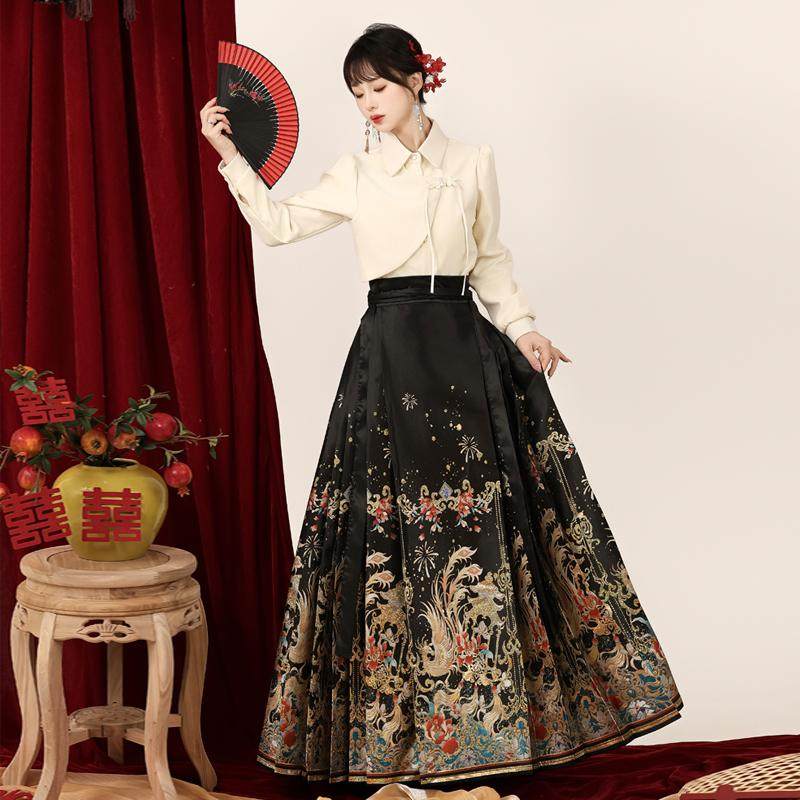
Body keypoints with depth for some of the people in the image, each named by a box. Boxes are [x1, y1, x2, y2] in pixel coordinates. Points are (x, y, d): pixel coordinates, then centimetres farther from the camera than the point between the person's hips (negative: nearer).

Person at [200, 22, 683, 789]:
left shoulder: (474, 163, 8)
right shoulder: (355, 175, 8)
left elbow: (490, 261, 13)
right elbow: (277, 222, 11)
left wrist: (522, 328, 1)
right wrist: (231, 156, 4)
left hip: (466, 350, 1)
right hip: (390, 351, 0)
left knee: (481, 516, -1)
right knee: (392, 517, -2)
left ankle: (486, 705, 10)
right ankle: (398, 713, 7)